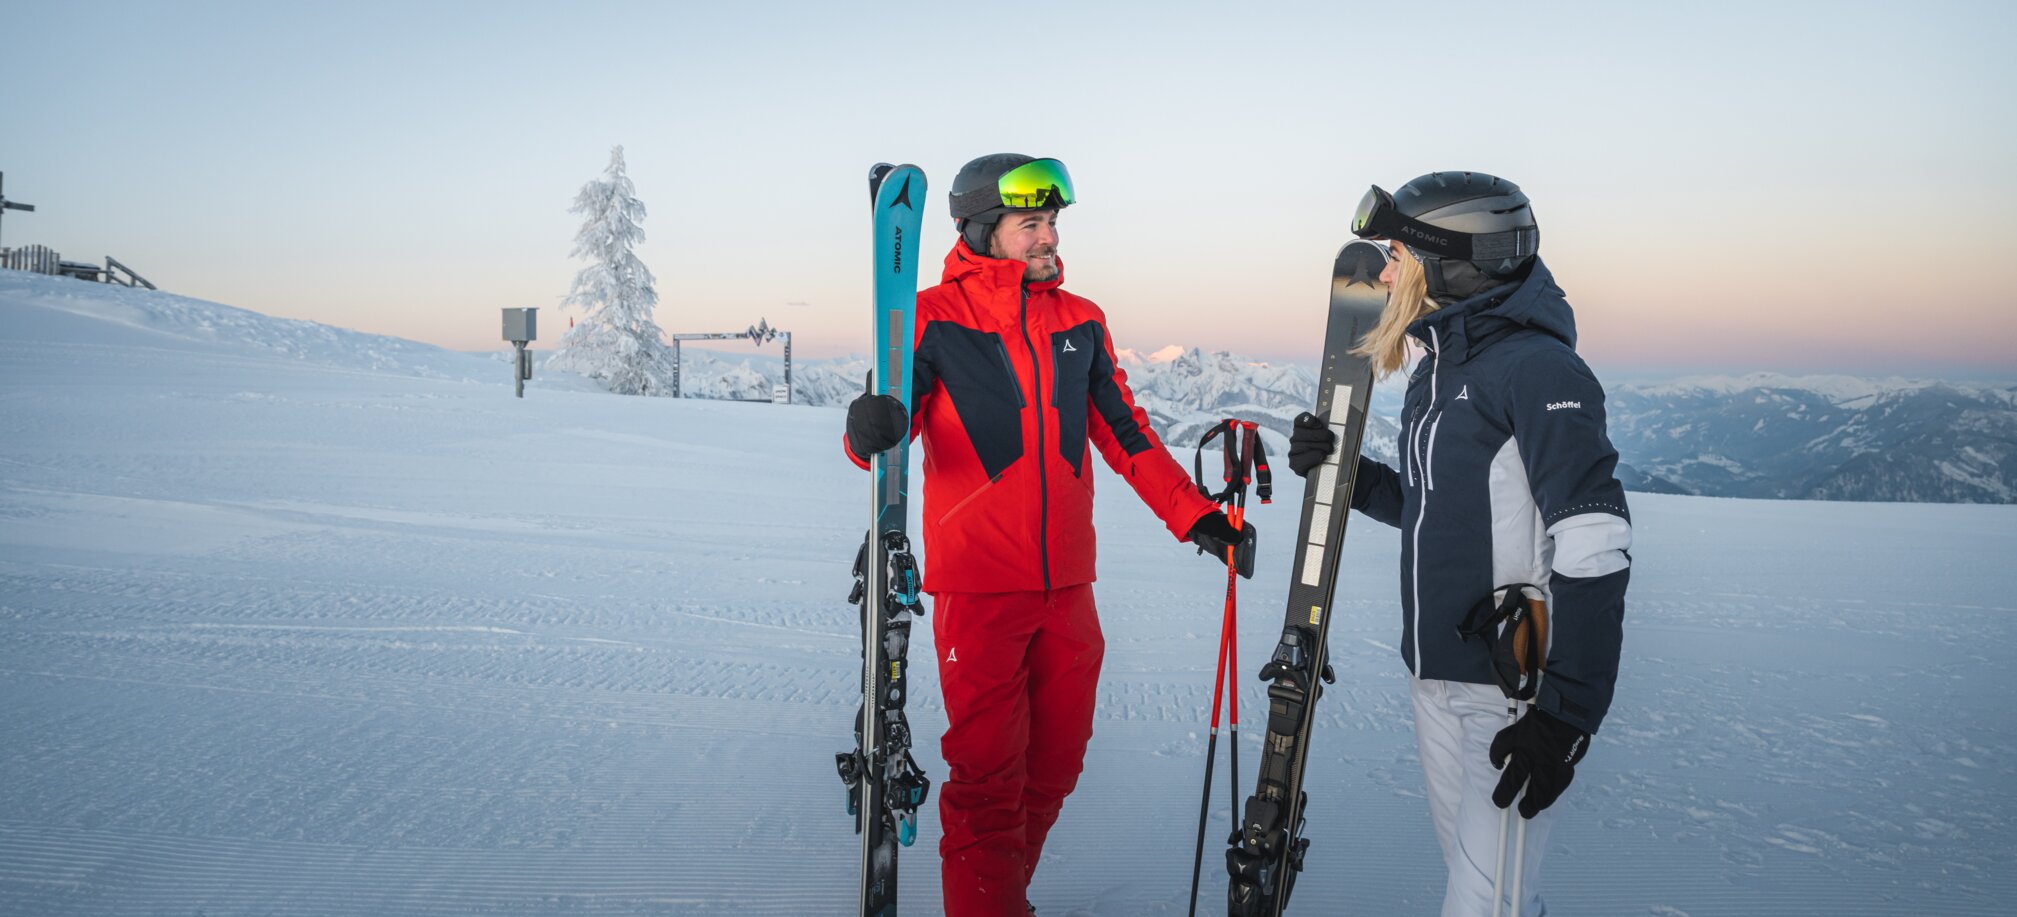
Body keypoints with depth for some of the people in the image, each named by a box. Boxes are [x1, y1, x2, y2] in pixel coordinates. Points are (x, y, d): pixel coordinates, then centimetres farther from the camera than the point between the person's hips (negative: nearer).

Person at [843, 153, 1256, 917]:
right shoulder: (936, 317, -2)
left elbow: (1124, 432, 15)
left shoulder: (1080, 322, 11)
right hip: (979, 587, -5)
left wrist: (1196, 515, 10)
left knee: (1055, 764, 13)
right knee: (987, 773, -2)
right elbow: (890, 419, -8)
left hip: (1067, 587, 5)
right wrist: (870, 430, -32)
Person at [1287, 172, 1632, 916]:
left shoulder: (1536, 368, -16)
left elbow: (1595, 546, -22)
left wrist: (1567, 713, -24)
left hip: (1516, 688, -9)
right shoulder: (1435, 373, 12)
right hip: (1436, 679, 9)